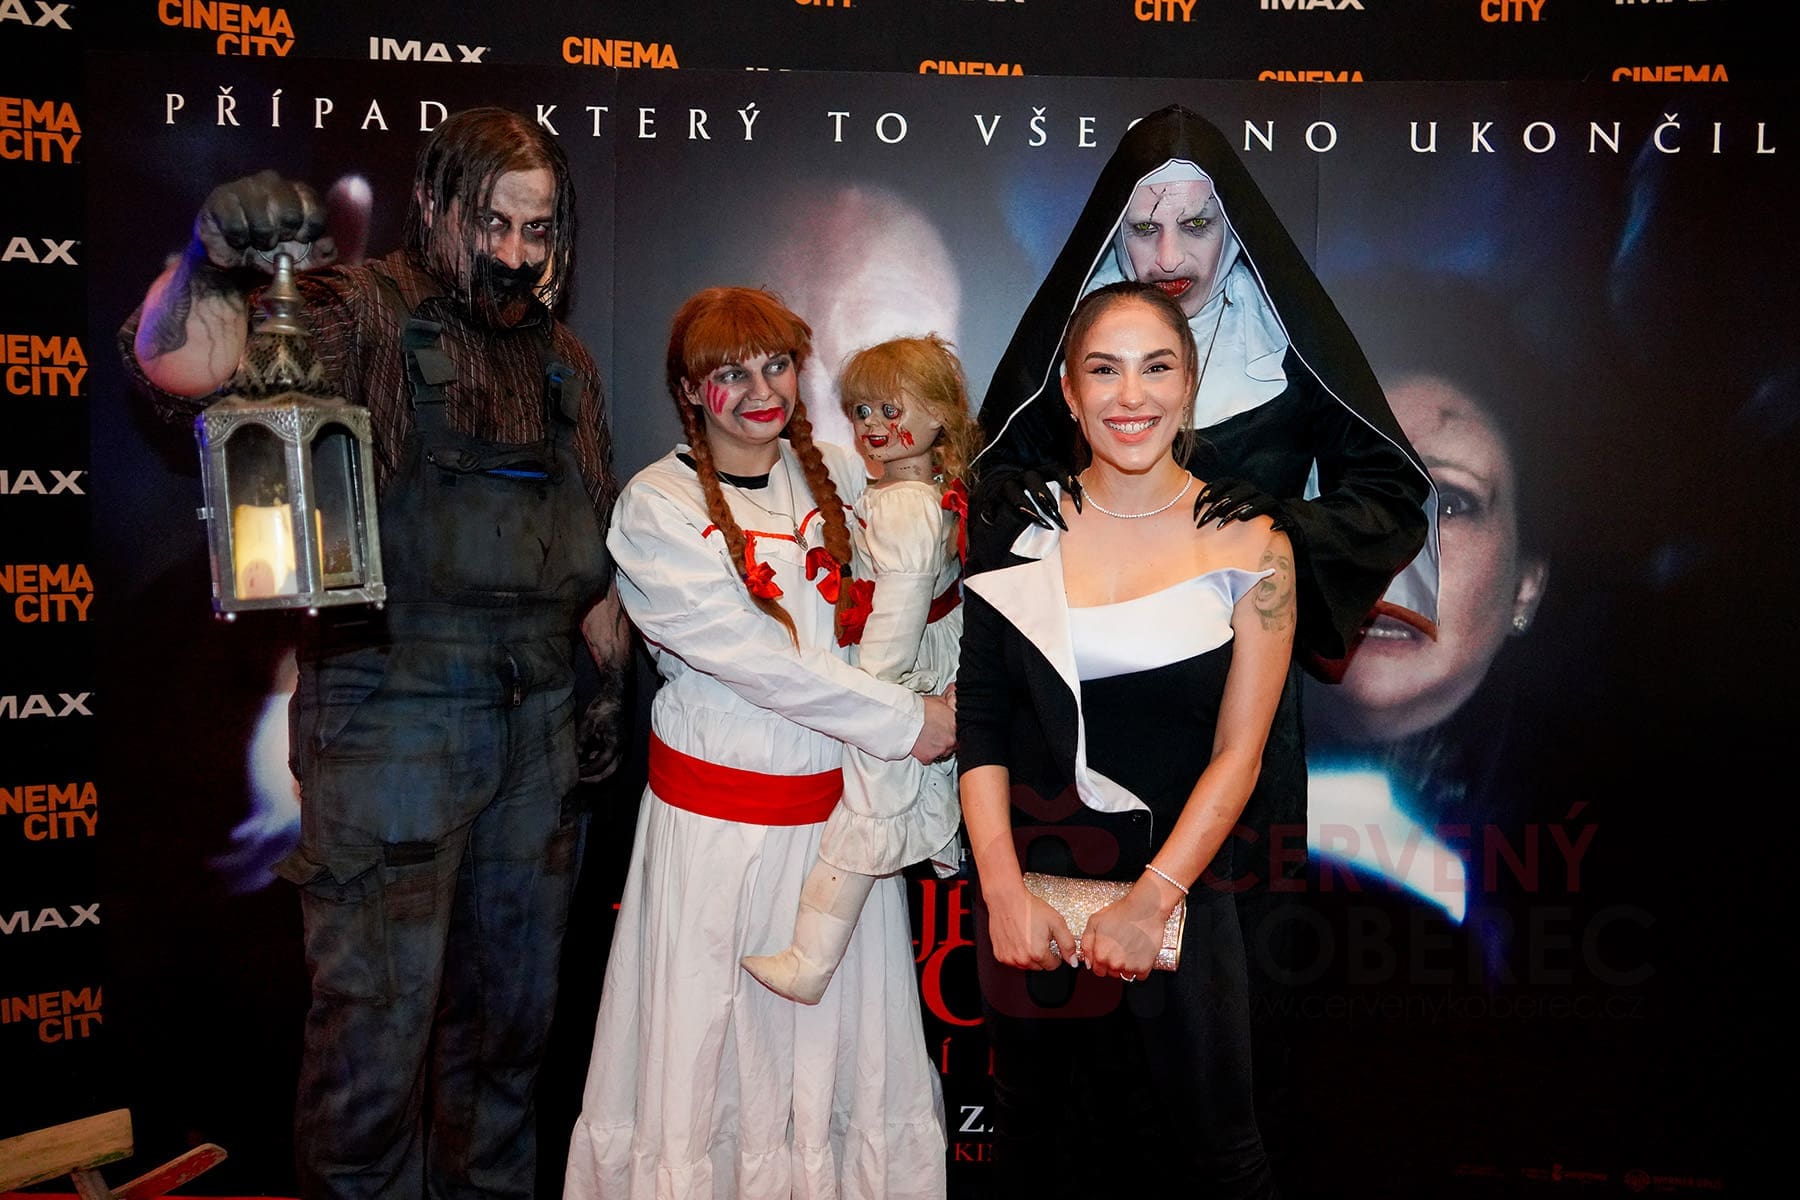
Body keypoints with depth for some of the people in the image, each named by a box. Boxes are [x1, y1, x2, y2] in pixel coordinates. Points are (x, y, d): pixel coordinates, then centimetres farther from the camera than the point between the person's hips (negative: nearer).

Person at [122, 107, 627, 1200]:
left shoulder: (565, 361, 15)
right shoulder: (362, 314, -4)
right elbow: (178, 362, -21)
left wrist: (608, 687, 14)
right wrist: (216, 260, -39)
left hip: (541, 727, 6)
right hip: (393, 724, -5)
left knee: (515, 1006, 16)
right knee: (378, 1016, 0)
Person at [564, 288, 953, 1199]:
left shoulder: (840, 476, 7)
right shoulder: (655, 509, -6)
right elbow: (752, 657, -14)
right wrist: (903, 721, -13)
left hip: (842, 798, 4)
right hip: (718, 812, -3)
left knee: (842, 1036, 11)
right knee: (702, 1044, 5)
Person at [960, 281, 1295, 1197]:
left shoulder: (1249, 544, -5)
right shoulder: (1019, 535, -1)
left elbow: (1238, 751, -8)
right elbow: (979, 727, -2)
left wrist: (1153, 899, -15)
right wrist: (1004, 889, -12)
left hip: (1178, 891, -1)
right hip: (1026, 889, 2)